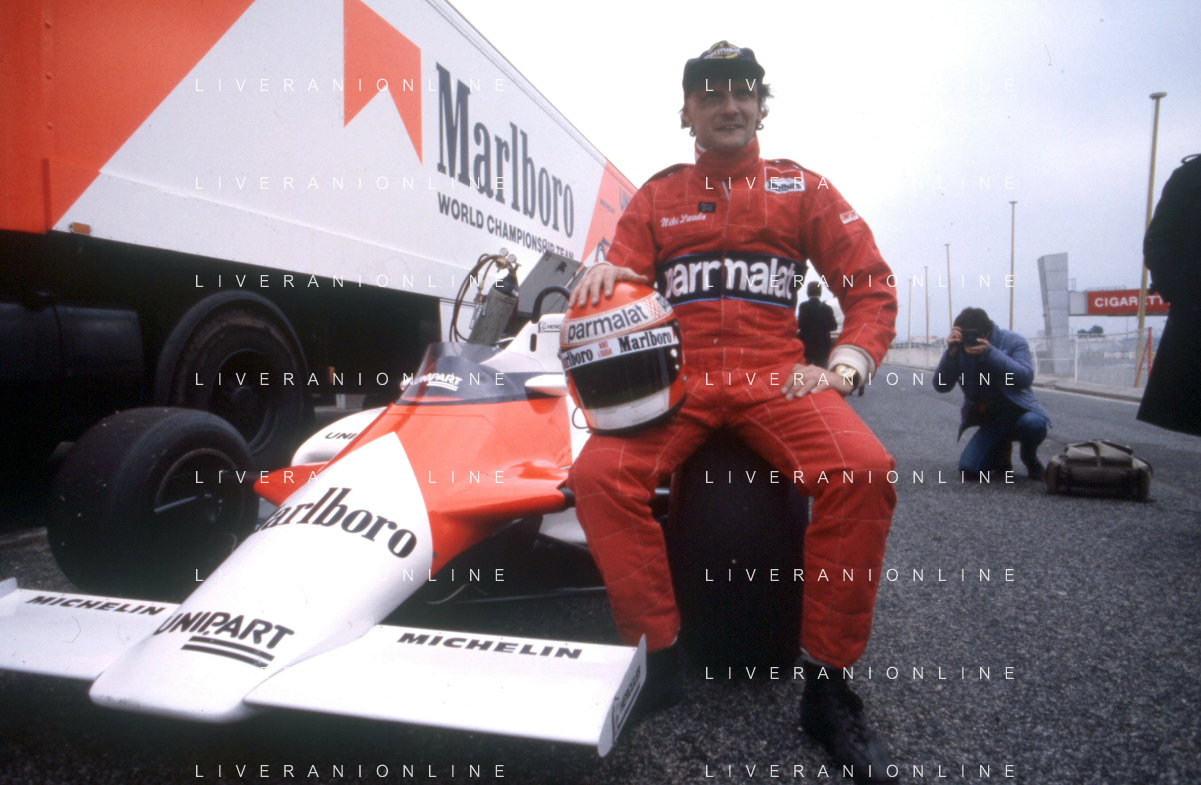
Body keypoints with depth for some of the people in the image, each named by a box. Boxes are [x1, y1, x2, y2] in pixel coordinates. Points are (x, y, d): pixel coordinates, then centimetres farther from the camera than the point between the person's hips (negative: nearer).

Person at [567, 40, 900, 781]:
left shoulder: (803, 188, 16)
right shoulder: (656, 196, 19)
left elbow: (871, 286, 11)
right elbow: (622, 280, 9)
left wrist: (844, 367, -5)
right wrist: (602, 276, -16)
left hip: (775, 374, 0)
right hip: (675, 376, 1)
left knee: (865, 471, -30)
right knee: (598, 474, -28)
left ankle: (827, 681, -12)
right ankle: (659, 658, -10)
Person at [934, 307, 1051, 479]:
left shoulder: (1013, 342, -10)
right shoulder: (961, 349, -5)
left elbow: (1025, 378, -27)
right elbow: (941, 386, -15)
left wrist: (989, 352, -35)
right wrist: (951, 353, -28)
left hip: (1019, 411, -2)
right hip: (990, 421, 2)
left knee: (1033, 423, -38)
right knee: (969, 468, -17)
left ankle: (1030, 459, -1)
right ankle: (1002, 451, 18)